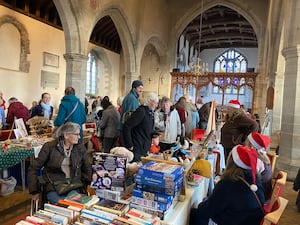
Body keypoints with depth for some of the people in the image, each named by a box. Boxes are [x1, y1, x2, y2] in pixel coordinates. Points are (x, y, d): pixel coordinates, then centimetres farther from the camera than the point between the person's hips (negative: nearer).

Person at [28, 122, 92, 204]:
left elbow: (86, 169, 18)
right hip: (54, 187, -2)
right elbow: (33, 168, 2)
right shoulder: (49, 147, -4)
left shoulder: (80, 148, 5)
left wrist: (88, 186, 6)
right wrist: (34, 191, 1)